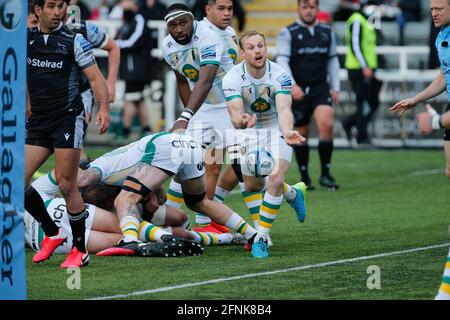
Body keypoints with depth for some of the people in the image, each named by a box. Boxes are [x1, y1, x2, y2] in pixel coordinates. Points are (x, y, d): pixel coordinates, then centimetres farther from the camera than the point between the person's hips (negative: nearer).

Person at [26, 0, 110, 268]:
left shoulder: (74, 41, -4)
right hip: (37, 121, 5)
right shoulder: (26, 39, 8)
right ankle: (52, 233, 15)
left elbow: (96, 77, -7)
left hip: (68, 118, -5)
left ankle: (80, 250, 3)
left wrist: (104, 108, -22)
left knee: (66, 185, -9)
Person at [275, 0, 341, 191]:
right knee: (301, 134, 5)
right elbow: (282, 61, -12)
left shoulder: (327, 32, 10)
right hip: (297, 91, -2)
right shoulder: (288, 33, -3)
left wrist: (335, 87, 11)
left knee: (326, 124, -19)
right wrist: (292, 85, -25)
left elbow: (332, 60, 18)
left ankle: (325, 174, -10)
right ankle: (305, 177, 19)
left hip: (320, 88, 2)